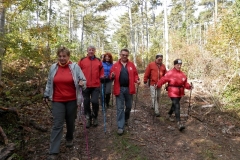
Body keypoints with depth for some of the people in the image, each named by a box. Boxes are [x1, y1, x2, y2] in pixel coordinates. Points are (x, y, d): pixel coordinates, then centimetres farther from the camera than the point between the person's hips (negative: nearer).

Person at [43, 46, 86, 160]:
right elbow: (49, 83, 13)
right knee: (57, 125, -2)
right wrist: (46, 95, 16)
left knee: (70, 122, 15)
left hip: (72, 100, 0)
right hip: (57, 101, 1)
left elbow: (83, 80, -2)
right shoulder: (53, 68, 3)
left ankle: (69, 139, 44)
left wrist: (82, 83, -24)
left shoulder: (75, 67, -5)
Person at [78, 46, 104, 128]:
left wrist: (102, 77, -7)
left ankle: (95, 117, 16)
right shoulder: (82, 60, 4)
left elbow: (101, 72, 12)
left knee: (95, 101, -10)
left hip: (96, 86, 0)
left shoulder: (98, 61, 8)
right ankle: (88, 119, 27)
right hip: (85, 86, 1)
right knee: (86, 103, 8)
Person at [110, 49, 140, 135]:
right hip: (119, 89, -2)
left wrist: (137, 80, -11)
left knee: (129, 106, 15)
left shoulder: (131, 65, 8)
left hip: (129, 88, 2)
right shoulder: (115, 65, 4)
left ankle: (125, 119, 43)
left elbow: (135, 74, 8)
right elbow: (111, 75, 5)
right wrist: (112, 76, -17)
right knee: (120, 108, -1)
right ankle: (120, 127, 5)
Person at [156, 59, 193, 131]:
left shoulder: (182, 74, 5)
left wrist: (189, 86, -10)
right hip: (173, 92, -7)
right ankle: (179, 123, -15)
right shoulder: (170, 73, -12)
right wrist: (158, 85, -9)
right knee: (177, 106, -15)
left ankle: (169, 115, 48)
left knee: (174, 105, 23)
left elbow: (185, 83, 6)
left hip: (180, 93, 7)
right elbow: (163, 79, -10)